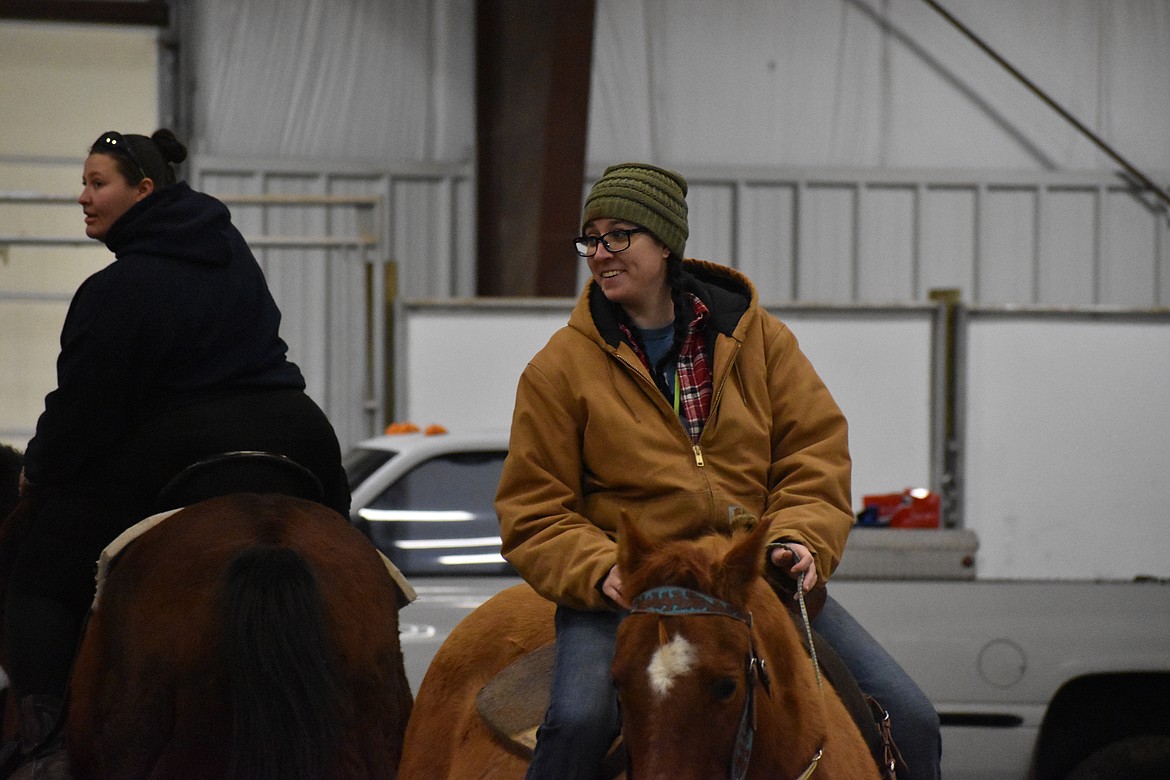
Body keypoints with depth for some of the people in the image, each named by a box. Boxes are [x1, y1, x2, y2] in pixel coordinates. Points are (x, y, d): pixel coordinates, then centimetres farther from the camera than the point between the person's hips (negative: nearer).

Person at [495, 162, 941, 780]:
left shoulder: (759, 338, 8)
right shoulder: (560, 369, 2)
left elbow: (814, 449, 6)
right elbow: (534, 514, 0)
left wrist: (801, 540, -13)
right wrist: (601, 571, -19)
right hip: (625, 587, -2)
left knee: (909, 719, -6)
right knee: (579, 720, -33)